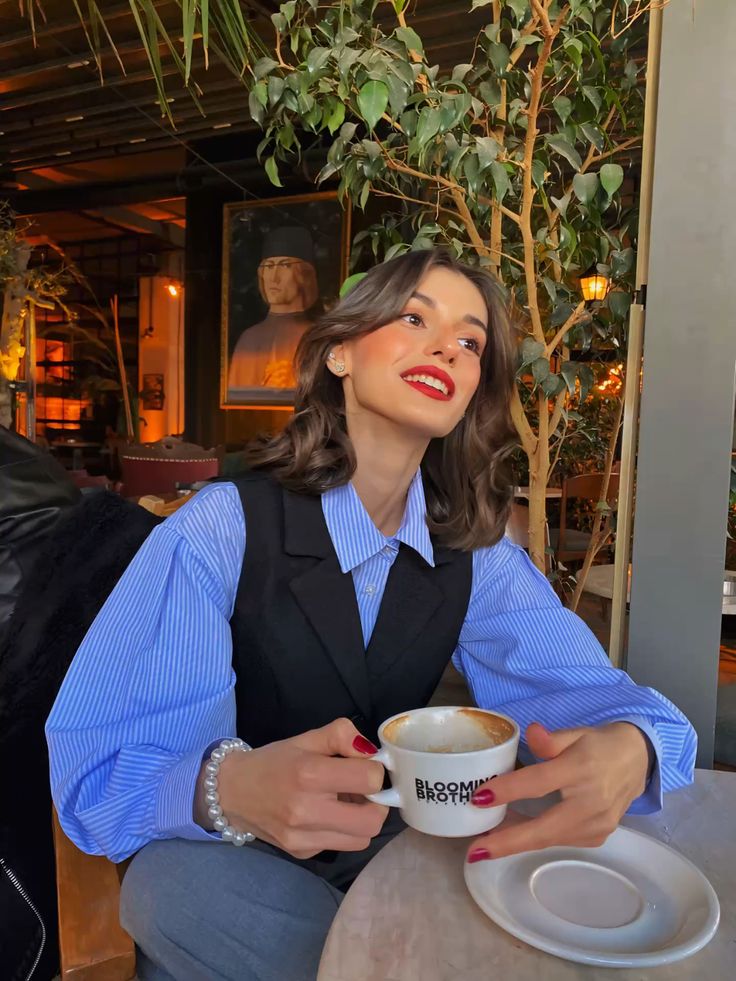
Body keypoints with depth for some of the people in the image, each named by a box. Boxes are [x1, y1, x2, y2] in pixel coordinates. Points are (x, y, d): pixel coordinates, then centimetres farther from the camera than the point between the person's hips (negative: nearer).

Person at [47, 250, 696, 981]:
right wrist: (226, 789, -45)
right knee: (178, 883, -34)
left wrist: (624, 750, -37)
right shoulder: (225, 529, -19)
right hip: (222, 863, -2)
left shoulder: (476, 555, -5)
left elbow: (578, 682, -13)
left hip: (390, 848, 3)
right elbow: (98, 765, -23)